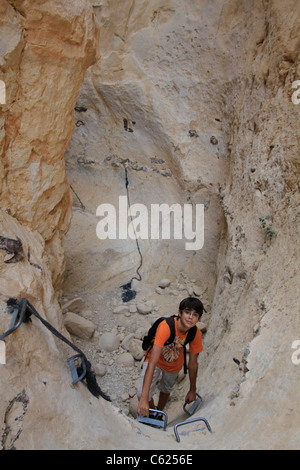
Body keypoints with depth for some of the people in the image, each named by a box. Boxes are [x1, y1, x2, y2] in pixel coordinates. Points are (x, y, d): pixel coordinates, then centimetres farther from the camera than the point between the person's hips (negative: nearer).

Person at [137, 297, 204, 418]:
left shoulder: (196, 334, -26)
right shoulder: (166, 326, -41)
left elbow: (193, 364, -10)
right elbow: (152, 362, -44)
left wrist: (192, 390, 1)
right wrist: (144, 398, -46)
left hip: (174, 365, 4)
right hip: (155, 359, -3)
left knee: (166, 390, 23)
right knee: (141, 394, -16)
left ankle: (158, 413, 55)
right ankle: (152, 415, 18)